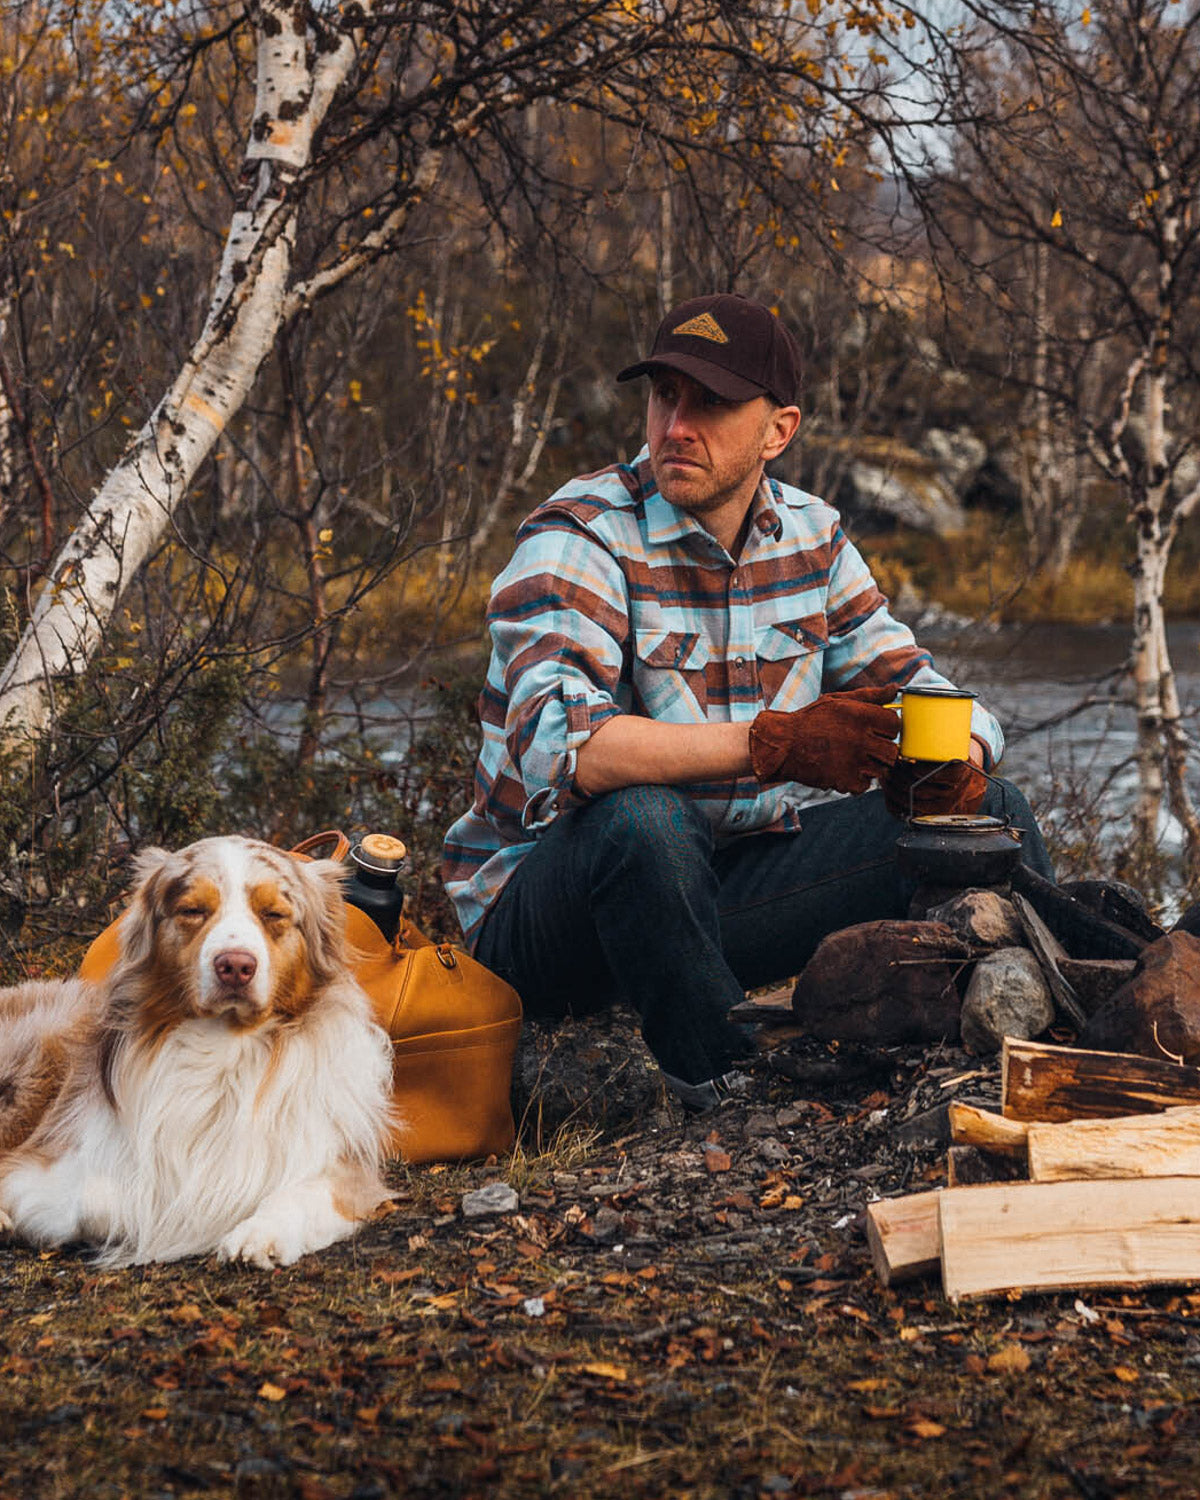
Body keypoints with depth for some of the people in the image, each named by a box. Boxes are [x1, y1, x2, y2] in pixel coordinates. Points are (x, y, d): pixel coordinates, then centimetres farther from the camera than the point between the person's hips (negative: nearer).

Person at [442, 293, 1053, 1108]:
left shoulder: (810, 535, 4)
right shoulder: (577, 537, -17)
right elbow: (557, 742, -33)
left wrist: (953, 758, -20)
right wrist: (773, 744, -42)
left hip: (728, 897, 6)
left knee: (991, 812, -4)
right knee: (640, 817, -40)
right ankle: (723, 1099, -23)